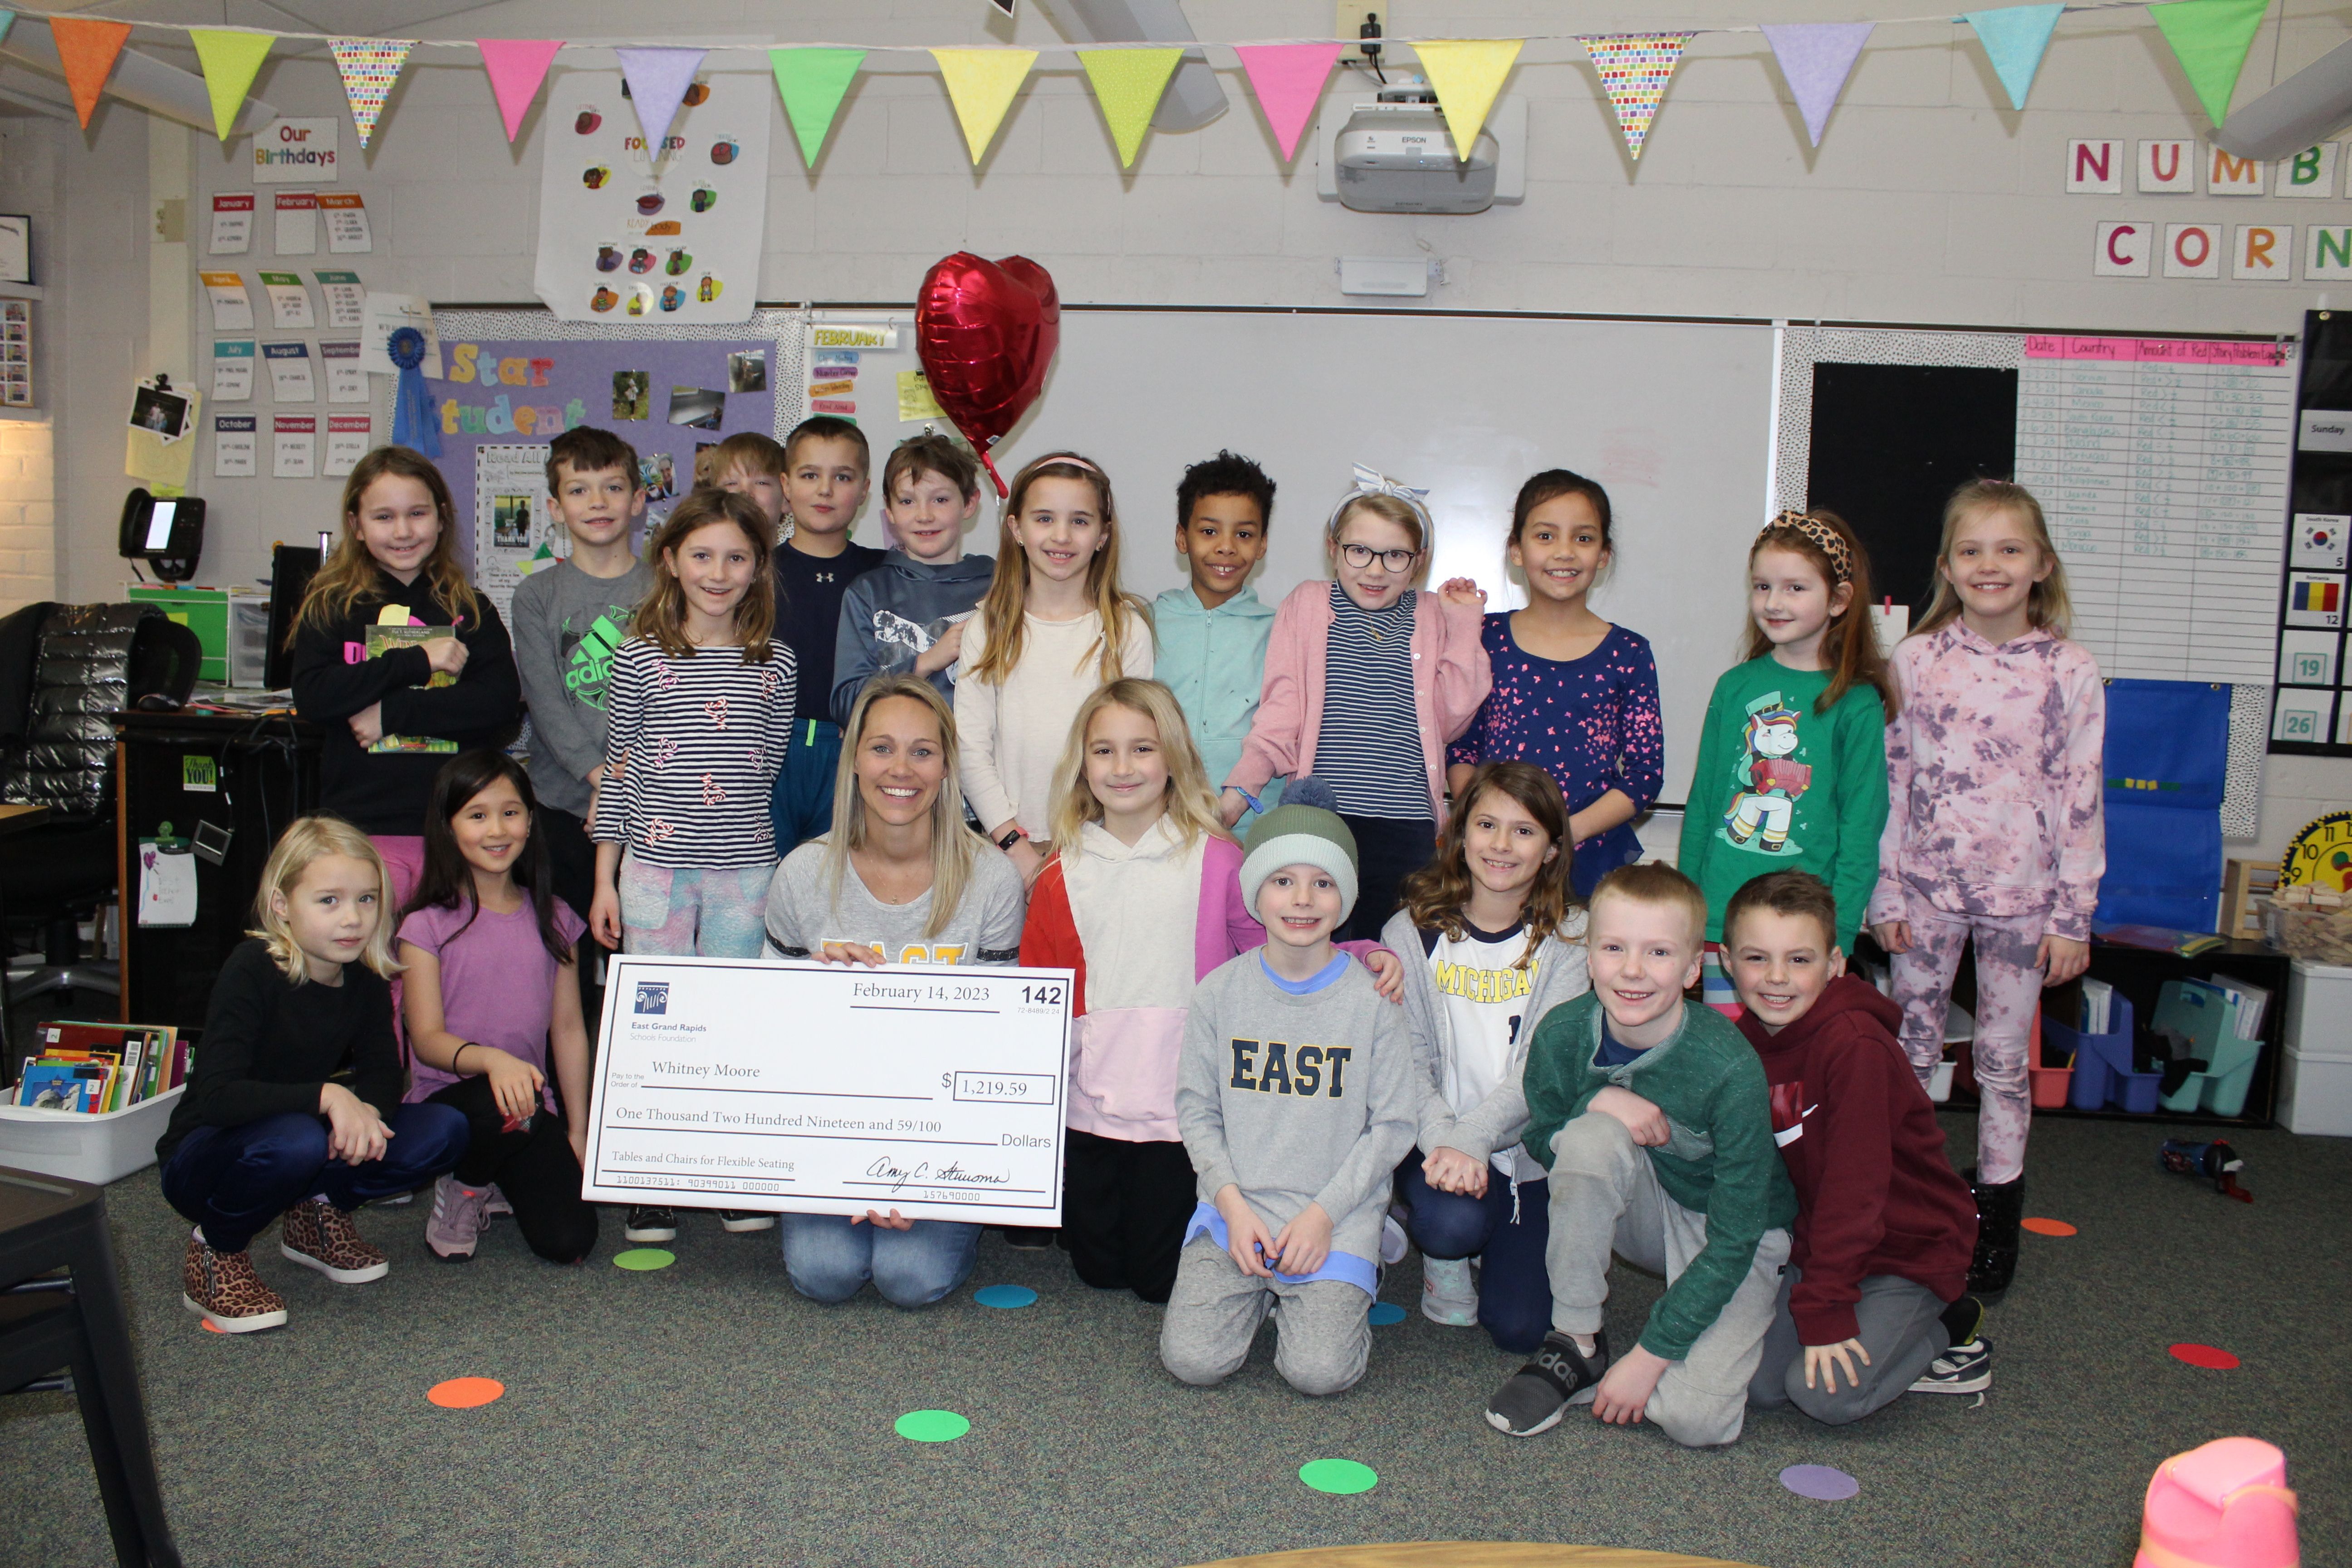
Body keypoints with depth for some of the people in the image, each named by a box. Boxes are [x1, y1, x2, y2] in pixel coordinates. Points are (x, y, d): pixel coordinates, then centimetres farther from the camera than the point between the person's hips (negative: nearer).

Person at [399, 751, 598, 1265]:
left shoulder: (553, 920, 8)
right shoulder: (428, 925, -4)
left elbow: (568, 1030, 9)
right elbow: (427, 1040, -10)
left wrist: (578, 1134, 7)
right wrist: (492, 1059, -31)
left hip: (532, 1106, 3)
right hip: (448, 1101, -3)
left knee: (569, 1241, -16)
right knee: (505, 1106, -38)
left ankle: (503, 1181, 18)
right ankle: (462, 1185, -3)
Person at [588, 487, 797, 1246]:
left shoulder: (776, 663, 5)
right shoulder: (641, 657, 2)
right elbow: (618, 771, 4)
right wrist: (605, 878, 3)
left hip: (746, 868, 1)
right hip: (656, 863, -1)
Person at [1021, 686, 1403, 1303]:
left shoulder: (1217, 862, -4)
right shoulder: (1063, 874, 3)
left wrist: (1361, 957, -20)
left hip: (1182, 1111, -3)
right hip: (1088, 1108, 3)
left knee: (1160, 1278, 4)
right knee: (1098, 1269, 12)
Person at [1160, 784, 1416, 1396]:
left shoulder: (1374, 999, -4)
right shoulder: (1220, 991, 1)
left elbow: (1392, 1127, -2)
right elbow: (1196, 1110, 5)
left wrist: (1324, 1214, -11)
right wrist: (1234, 1204, -8)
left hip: (1337, 1216, -2)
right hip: (1234, 1207, 2)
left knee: (1319, 1370, -17)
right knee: (1193, 1360, -13)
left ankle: (1340, 1285, 14)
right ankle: (1259, 1288, 17)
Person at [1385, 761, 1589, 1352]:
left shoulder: (1568, 938, -2)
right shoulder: (1413, 932, -2)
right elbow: (1407, 1059, -9)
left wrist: (1471, 1138, -27)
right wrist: (1442, 1144, -26)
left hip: (1525, 1149, 1)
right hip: (1434, 1137, -1)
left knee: (1520, 1327, -8)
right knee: (1453, 1222, -32)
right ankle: (1444, 1256, 6)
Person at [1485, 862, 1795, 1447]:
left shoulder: (1730, 1068, -28)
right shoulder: (1562, 1033, -19)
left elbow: (1735, 1238, -23)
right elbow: (1540, 1141, -2)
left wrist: (1649, 1356, -23)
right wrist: (1598, 1102, -25)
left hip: (1735, 1236, -3)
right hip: (1646, 1217, 3)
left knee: (1695, 1418, -26)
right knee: (1593, 1135, -31)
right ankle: (1576, 1346, -13)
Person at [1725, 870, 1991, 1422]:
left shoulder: (1855, 1045, -25)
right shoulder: (1747, 1040, -1)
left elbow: (1853, 1183, -25)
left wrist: (1824, 1310, -24)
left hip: (1910, 1247, -7)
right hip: (1821, 1242, 7)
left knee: (1826, 1392, -20)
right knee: (1757, 1382, -7)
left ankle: (1942, 1328, 6)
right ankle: (1890, 1329, 14)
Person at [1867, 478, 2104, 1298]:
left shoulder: (2069, 672, -4)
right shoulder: (1915, 659, -2)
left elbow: (2082, 799, -3)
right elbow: (1890, 779, 1)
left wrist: (2073, 917, -4)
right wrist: (1885, 892, -1)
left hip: (2020, 895, -1)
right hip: (1927, 889, 1)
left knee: (2004, 1062, 10)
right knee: (1908, 1051, 10)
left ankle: (1997, 1218, 25)